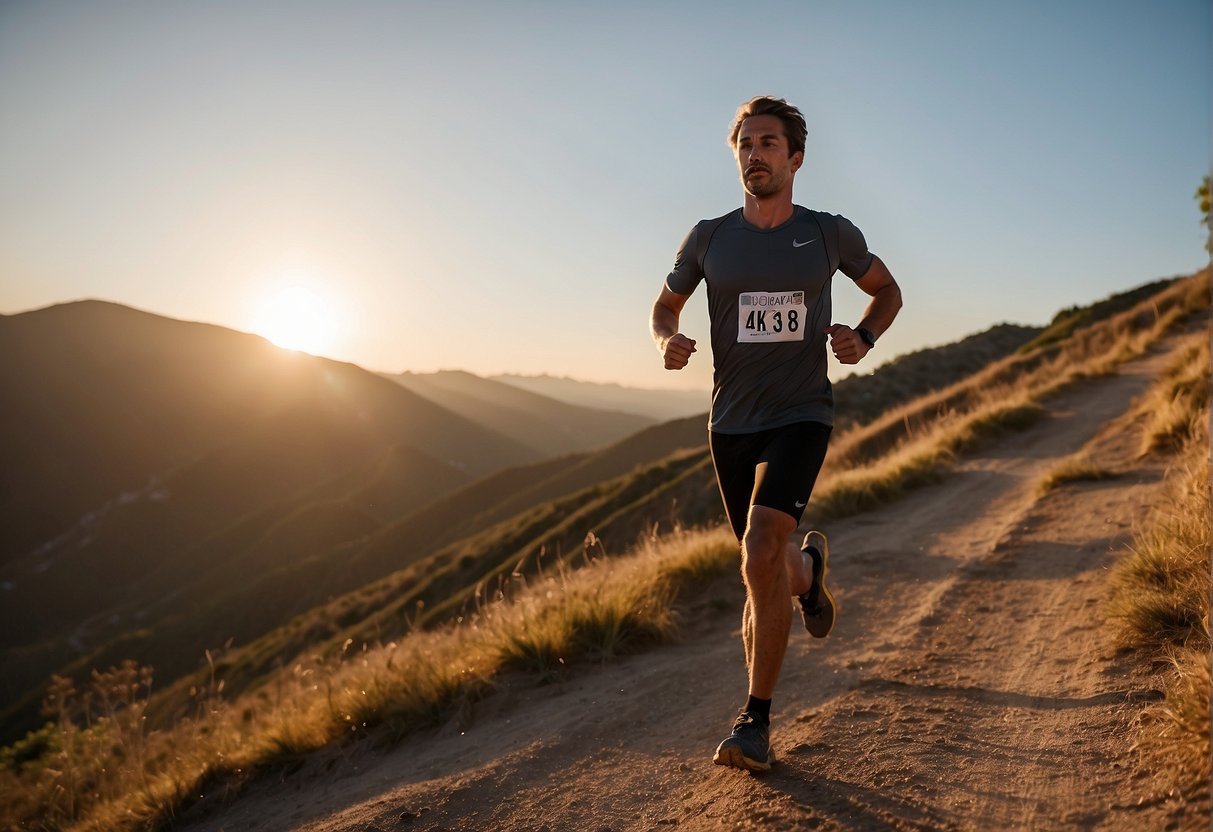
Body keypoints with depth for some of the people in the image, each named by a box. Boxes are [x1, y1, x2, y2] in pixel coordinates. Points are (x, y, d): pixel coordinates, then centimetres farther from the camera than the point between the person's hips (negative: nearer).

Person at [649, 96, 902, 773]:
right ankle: (810, 569, 52)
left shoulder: (830, 234, 0)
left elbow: (888, 290, 16)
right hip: (732, 423, 3)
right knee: (769, 565, 12)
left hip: (801, 417, -3)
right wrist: (669, 342, -8)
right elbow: (666, 305, 16)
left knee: (761, 554, -23)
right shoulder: (710, 238, 3)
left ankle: (757, 719, -9)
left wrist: (863, 338, -4)